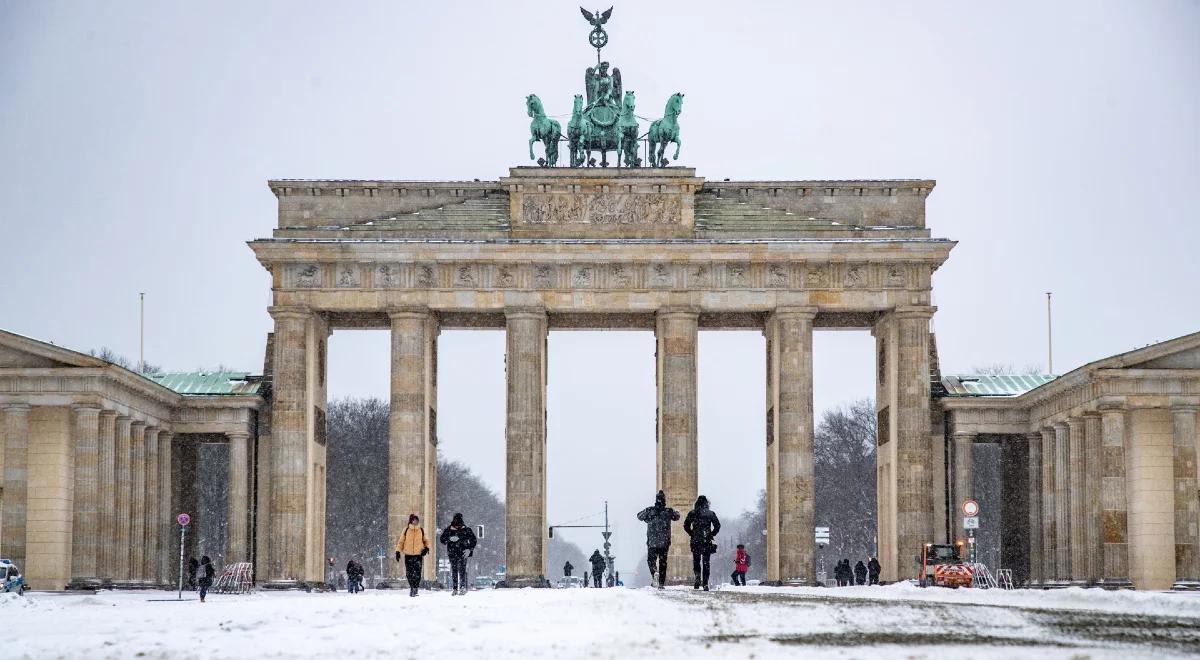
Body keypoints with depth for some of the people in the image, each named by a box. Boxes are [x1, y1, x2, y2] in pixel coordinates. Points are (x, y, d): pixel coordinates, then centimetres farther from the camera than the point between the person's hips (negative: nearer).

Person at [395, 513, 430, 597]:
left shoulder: (421, 531, 6)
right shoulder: (406, 530, 4)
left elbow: (425, 540, 18)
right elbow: (401, 541, 8)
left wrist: (426, 548, 0)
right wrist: (398, 551, 1)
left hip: (418, 555, -1)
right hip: (408, 555, 1)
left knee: (417, 573, -11)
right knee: (409, 573, 4)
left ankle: (415, 589, -8)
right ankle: (411, 587, 22)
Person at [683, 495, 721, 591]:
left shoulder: (692, 513, 2)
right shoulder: (711, 513, 3)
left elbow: (686, 525, -1)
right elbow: (717, 525, 0)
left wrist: (692, 534, 10)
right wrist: (712, 534, 11)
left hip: (695, 541, 0)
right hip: (707, 541, 0)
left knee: (696, 561, 11)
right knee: (706, 563, 5)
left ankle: (698, 577, -13)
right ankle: (705, 583, 0)